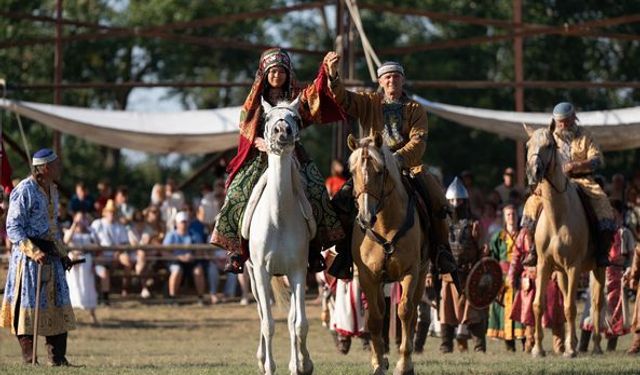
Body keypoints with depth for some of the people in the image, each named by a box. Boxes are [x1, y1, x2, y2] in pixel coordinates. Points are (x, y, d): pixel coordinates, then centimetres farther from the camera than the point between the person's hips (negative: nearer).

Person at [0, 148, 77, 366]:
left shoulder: (52, 190, 12)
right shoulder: (24, 191, -15)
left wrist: (62, 252, 18)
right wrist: (33, 252, -25)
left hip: (51, 254, 8)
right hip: (28, 255, -8)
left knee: (58, 303, 7)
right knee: (29, 304, -4)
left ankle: (57, 356, 12)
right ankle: (28, 358, 2)